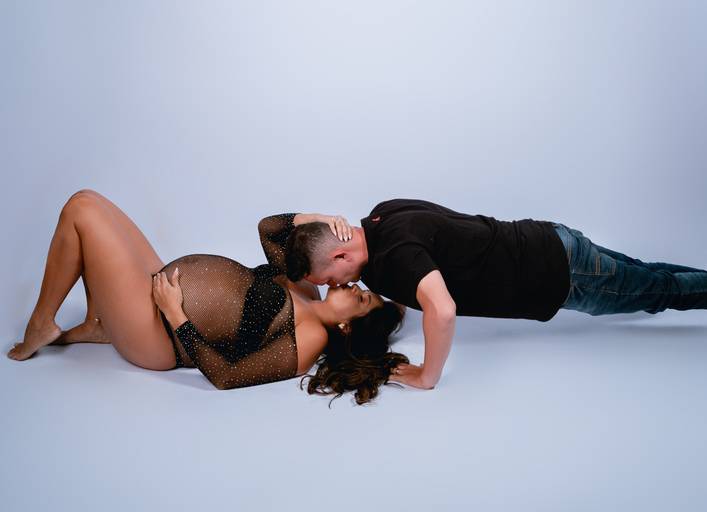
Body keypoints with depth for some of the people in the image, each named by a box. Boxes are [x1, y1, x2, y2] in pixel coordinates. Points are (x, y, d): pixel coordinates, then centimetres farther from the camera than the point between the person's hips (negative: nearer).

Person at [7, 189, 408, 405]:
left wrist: (175, 315, -22)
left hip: (153, 331, -9)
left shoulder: (307, 341, -21)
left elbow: (225, 375, -22)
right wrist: (314, 219, -9)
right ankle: (98, 325, 13)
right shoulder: (304, 289, 3)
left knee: (81, 209, -12)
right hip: (164, 285, 9)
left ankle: (41, 326, 6)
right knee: (88, 201, 12)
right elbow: (267, 229, 7)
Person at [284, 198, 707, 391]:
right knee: (643, 280, 29)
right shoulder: (380, 217, -4)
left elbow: (442, 310, -47)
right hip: (548, 245, 8)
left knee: (660, 290, 17)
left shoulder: (393, 250, -31)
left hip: (560, 274, -8)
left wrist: (427, 376, -31)